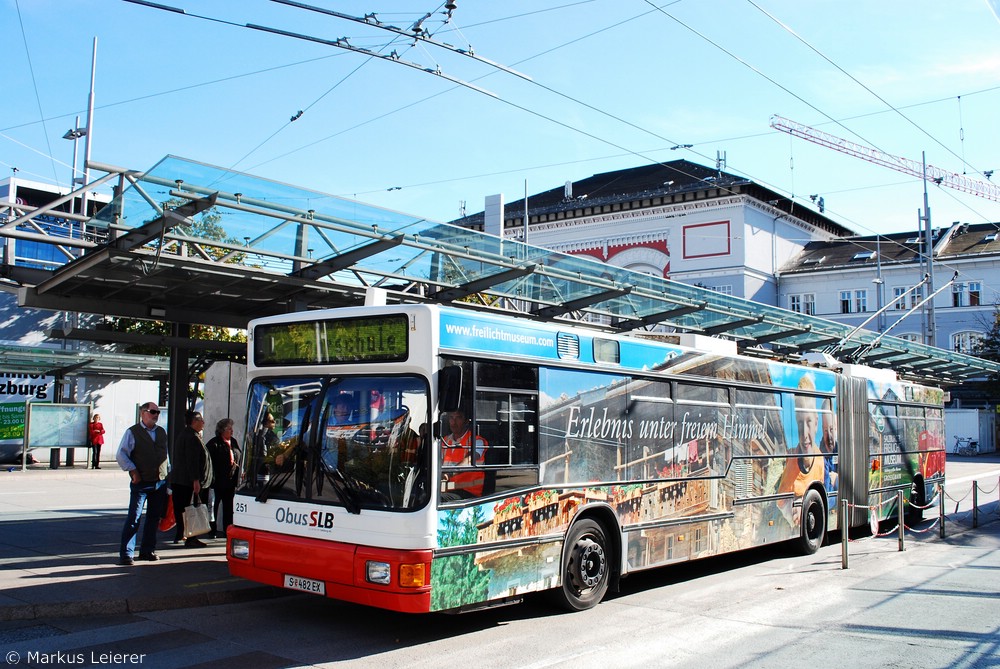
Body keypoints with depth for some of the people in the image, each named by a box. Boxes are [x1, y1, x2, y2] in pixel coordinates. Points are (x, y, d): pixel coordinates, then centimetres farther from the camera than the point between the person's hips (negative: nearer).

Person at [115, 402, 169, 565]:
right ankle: (126, 553, -1)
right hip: (141, 483, -5)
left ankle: (147, 550, 20)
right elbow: (121, 455, -6)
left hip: (160, 483, 5)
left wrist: (168, 474, 14)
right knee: (134, 518, -6)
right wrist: (133, 471, -14)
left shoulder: (162, 432, 14)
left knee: (154, 518, 10)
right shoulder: (132, 432, -3)